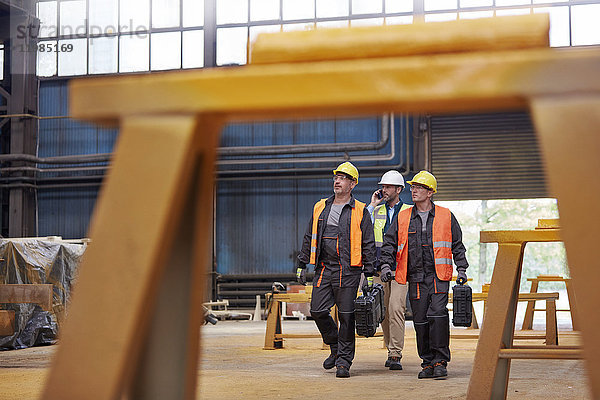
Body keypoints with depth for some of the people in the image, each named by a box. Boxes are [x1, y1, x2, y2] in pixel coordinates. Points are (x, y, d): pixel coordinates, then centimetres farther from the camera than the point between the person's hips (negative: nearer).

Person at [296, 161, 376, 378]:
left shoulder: (360, 211, 1)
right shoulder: (320, 207, 13)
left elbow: (368, 245, 1)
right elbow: (309, 238, 18)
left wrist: (369, 275, -4)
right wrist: (302, 265, 13)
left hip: (349, 271, -4)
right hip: (324, 269, 4)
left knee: (346, 316, -3)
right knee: (317, 311, 0)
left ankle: (344, 361, 7)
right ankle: (335, 347, 24)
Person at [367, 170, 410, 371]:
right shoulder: (376, 211, 10)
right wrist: (372, 205, -5)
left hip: (400, 269, -3)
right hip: (380, 269, 3)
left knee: (396, 309, -15)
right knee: (384, 312, 6)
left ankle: (395, 355, -15)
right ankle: (392, 350, 21)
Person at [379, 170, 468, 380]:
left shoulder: (446, 217, 6)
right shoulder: (402, 218, 10)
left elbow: (457, 245, 13)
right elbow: (389, 243, 12)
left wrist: (461, 269, 6)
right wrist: (386, 264, -3)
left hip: (439, 278, -2)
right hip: (415, 279, 2)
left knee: (438, 315, -16)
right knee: (420, 320, 2)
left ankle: (440, 362, -9)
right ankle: (428, 363, 13)